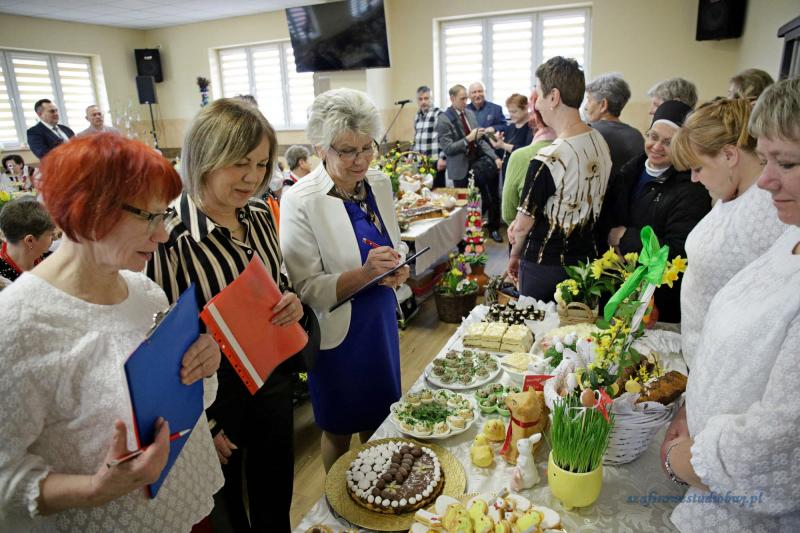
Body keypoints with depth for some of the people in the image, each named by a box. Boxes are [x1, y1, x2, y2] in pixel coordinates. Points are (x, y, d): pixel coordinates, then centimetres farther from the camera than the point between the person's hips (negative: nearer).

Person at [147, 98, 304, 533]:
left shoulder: (260, 216, -4)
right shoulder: (170, 239, -24)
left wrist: (290, 304, -12)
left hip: (273, 380, 5)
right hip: (215, 393, -5)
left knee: (276, 497, 25)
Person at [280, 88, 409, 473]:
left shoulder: (378, 183, -2)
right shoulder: (301, 202, -20)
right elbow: (306, 289, -18)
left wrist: (397, 269, -11)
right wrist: (364, 273, -31)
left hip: (382, 319, 6)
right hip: (338, 333, -5)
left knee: (379, 418, 23)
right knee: (339, 433, 16)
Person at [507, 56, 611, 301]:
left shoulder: (547, 159, -25)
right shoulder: (601, 142, -1)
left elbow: (522, 226, -15)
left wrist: (514, 256, 5)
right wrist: (521, 222, 4)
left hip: (546, 266, -7)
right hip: (587, 259, 7)